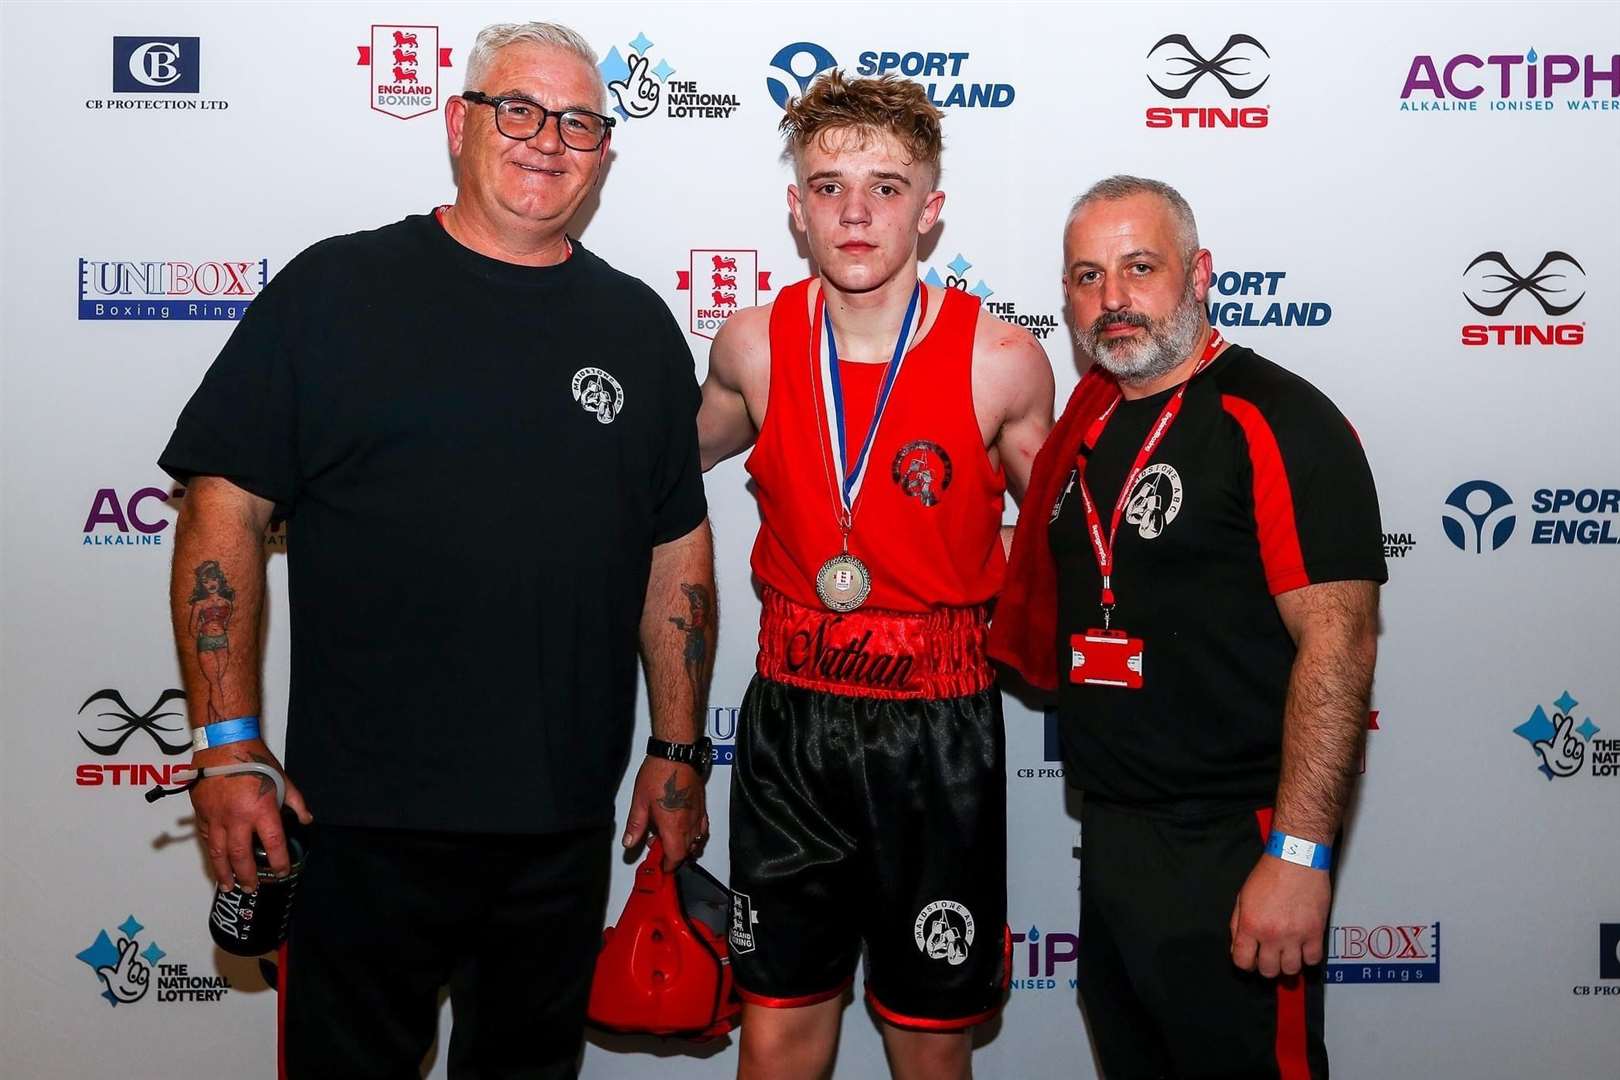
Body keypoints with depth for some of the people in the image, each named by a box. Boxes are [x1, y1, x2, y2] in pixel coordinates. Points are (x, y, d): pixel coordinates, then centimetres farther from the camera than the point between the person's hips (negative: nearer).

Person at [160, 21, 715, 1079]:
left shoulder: (638, 326, 7)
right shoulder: (334, 289, -2)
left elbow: (678, 552, 10)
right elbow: (225, 514, -4)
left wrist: (679, 753, 8)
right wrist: (229, 749, -10)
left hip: (566, 828, 3)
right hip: (360, 820, -3)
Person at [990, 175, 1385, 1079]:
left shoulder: (1277, 421, -14)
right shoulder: (1087, 424, 10)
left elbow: (1339, 641, -20)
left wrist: (1299, 855, -23)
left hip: (1229, 847, -7)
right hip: (1109, 835, 8)